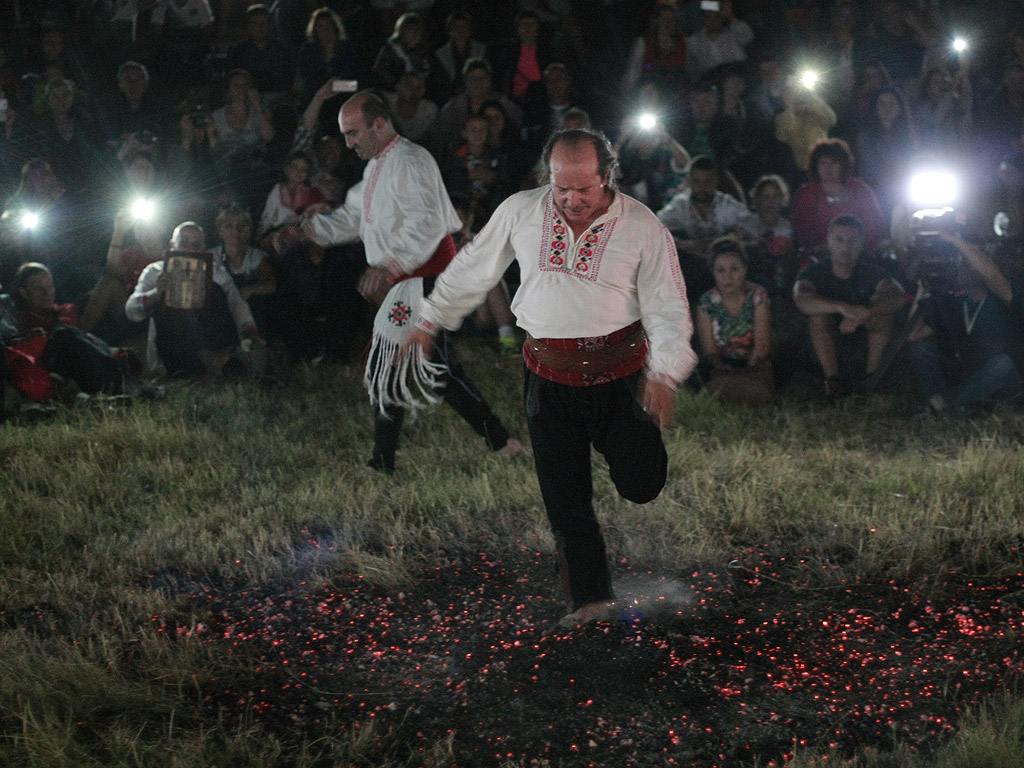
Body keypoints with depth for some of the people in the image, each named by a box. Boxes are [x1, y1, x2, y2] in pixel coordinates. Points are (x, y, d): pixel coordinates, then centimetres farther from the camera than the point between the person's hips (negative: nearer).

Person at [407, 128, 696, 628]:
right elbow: (472, 269, 14)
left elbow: (669, 307, -6)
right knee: (564, 495, 2)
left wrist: (664, 373, -19)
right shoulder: (519, 212, 1)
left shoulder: (643, 227, -6)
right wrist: (431, 320, 20)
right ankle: (590, 598, 17)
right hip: (549, 375, 2)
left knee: (640, 485, -6)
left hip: (620, 369, -2)